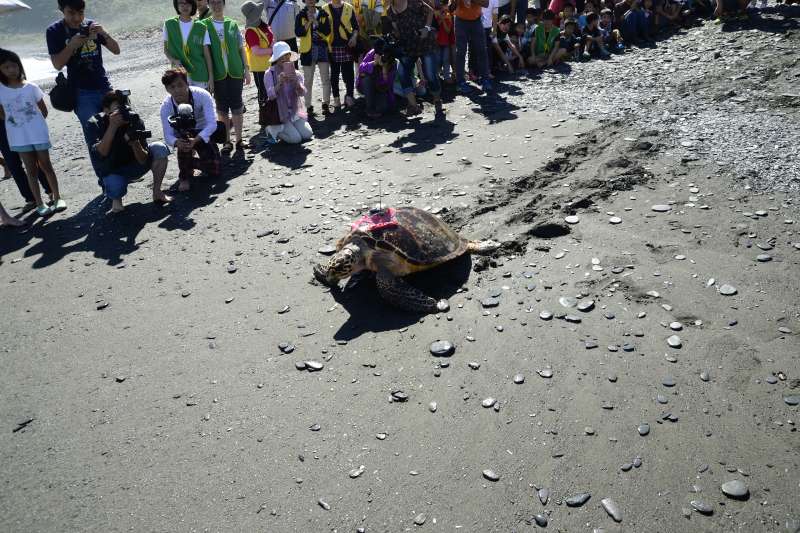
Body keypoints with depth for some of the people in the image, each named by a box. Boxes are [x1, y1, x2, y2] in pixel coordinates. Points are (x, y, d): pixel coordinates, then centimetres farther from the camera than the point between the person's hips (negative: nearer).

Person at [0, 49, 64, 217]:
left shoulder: (31, 87, -5)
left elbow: (44, 110, 4)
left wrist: (34, 124, 6)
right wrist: (18, 124, 1)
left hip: (38, 134, -1)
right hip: (18, 138, 1)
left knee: (46, 165, 8)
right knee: (31, 170, 6)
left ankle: (57, 198, 20)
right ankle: (40, 204, 11)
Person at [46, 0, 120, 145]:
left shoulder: (92, 25, 8)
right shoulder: (54, 31, 1)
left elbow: (116, 50, 5)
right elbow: (57, 64, -5)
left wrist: (104, 33, -13)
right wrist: (73, 44, -17)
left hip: (104, 87, 3)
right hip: (81, 92, -3)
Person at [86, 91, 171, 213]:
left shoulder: (135, 121, -16)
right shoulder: (95, 123, -19)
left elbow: (144, 161, -19)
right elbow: (99, 154, -35)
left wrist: (134, 142, -39)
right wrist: (112, 126, -41)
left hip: (134, 166, 2)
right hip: (111, 172, -2)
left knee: (160, 149, -21)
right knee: (116, 187, -37)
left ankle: (157, 192, -4)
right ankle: (116, 197, 4)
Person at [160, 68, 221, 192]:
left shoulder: (202, 95, -30)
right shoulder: (166, 106, -24)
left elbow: (212, 124, -36)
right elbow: (168, 135, -25)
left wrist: (195, 140, -52)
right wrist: (176, 142, -50)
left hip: (203, 133, 0)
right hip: (182, 134, 0)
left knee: (215, 170, -13)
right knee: (183, 135, -38)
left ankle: (190, 162, 22)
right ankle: (184, 176, -16)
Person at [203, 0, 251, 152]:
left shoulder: (232, 24, 7)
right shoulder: (204, 25, 2)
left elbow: (241, 49, 9)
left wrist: (246, 69, 4)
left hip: (235, 72, 1)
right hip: (217, 74, -1)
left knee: (237, 106, 2)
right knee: (221, 108, 4)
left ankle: (239, 139, 11)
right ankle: (227, 141, 11)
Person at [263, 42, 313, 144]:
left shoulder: (295, 73, 5)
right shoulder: (270, 74, -6)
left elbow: (302, 93, -10)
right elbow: (270, 95, -18)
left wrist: (296, 81, -29)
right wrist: (279, 83, -34)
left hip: (295, 111, 4)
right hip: (279, 113, -4)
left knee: (308, 135, -12)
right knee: (296, 139, -17)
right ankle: (273, 130, 10)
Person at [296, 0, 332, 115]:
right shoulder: (301, 15, 4)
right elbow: (298, 32, -8)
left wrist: (315, 21, -15)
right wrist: (309, 22, -14)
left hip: (322, 49, 1)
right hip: (308, 50, -1)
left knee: (326, 79, -1)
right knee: (308, 81, 4)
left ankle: (326, 104, 7)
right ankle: (308, 106, 9)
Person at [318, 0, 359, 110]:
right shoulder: (325, 10, 5)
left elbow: (356, 26, 10)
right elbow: (323, 30, 1)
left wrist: (354, 37, -5)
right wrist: (324, 19, -16)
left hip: (347, 46, 0)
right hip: (332, 46, 0)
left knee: (349, 72, 1)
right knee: (334, 73, 6)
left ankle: (349, 96, 13)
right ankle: (336, 98, 14)